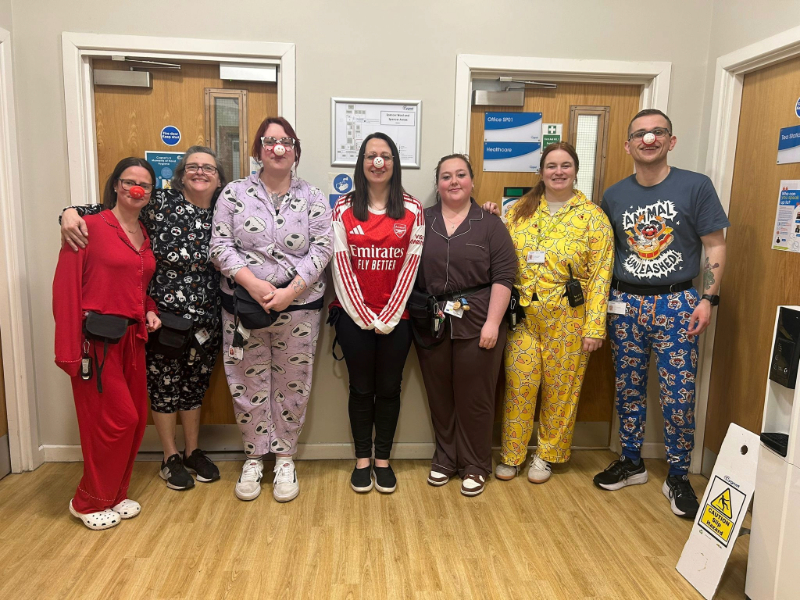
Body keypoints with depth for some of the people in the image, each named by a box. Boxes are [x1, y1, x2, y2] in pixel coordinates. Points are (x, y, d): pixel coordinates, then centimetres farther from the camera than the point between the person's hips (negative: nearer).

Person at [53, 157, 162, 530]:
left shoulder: (146, 234, 12)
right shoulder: (90, 226, -9)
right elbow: (65, 288, -12)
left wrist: (150, 311, 3)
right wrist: (69, 350, -16)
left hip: (132, 339, 7)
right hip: (96, 340, -7)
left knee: (135, 418, 11)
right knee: (117, 420, -2)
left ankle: (115, 494, 30)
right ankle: (89, 502, 20)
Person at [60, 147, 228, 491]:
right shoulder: (160, 203, -8)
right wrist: (72, 212, -24)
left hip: (204, 320, 3)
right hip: (161, 316, -3)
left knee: (194, 385, 16)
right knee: (163, 385, 10)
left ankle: (193, 452, 35)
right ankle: (170, 458, 28)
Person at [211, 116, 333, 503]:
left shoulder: (313, 199, 3)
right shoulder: (234, 193, 3)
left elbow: (321, 249, -4)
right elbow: (220, 245, -3)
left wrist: (290, 292, -16)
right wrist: (253, 284, -17)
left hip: (299, 307, 0)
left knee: (292, 386, 8)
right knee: (248, 384, 9)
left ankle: (284, 457, 26)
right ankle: (254, 457, 28)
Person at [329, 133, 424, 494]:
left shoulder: (412, 210, 1)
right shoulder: (344, 208, 1)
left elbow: (411, 265, -3)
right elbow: (341, 264, -4)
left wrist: (389, 316, -8)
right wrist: (364, 315, -9)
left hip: (396, 318, 1)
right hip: (354, 315, 0)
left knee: (389, 389, 9)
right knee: (361, 389, 9)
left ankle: (383, 459, 25)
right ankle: (362, 460, 24)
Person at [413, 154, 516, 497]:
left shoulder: (489, 224, 1)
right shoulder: (422, 221, 7)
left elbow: (504, 275, -5)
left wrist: (492, 322, -12)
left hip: (477, 322, -2)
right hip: (432, 323, 2)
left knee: (474, 397, 5)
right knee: (439, 395, 11)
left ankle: (475, 465, 22)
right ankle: (445, 459, 28)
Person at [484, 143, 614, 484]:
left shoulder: (593, 216, -2)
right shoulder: (521, 209, 7)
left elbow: (600, 275, -5)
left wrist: (594, 327, -10)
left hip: (568, 318, -2)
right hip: (523, 314, 2)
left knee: (560, 388, 8)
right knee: (518, 384, 5)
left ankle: (547, 453, 28)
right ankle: (511, 454, 22)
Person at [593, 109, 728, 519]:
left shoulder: (696, 186, -3)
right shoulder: (614, 195, 6)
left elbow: (715, 246, -2)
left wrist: (708, 299, -10)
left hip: (676, 304, -3)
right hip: (625, 304, 3)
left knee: (679, 396, 0)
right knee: (628, 389, 11)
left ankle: (678, 478, 17)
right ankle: (631, 462, 28)